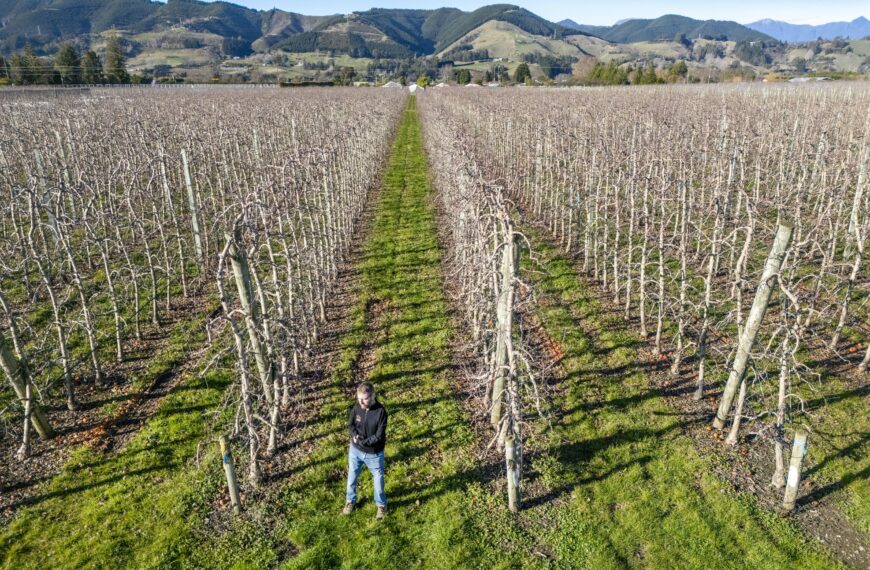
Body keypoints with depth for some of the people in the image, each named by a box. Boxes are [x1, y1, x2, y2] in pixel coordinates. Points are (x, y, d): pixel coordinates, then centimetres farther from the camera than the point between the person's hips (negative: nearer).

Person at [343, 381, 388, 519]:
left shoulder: (381, 411, -26)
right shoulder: (357, 407, -14)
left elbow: (379, 436, -23)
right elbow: (350, 424, 2)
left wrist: (362, 442, -25)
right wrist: (355, 435, -17)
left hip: (374, 453, -3)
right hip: (355, 450, 4)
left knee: (378, 479, 16)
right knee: (352, 477, 21)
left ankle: (381, 504, 41)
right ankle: (350, 500, 48)